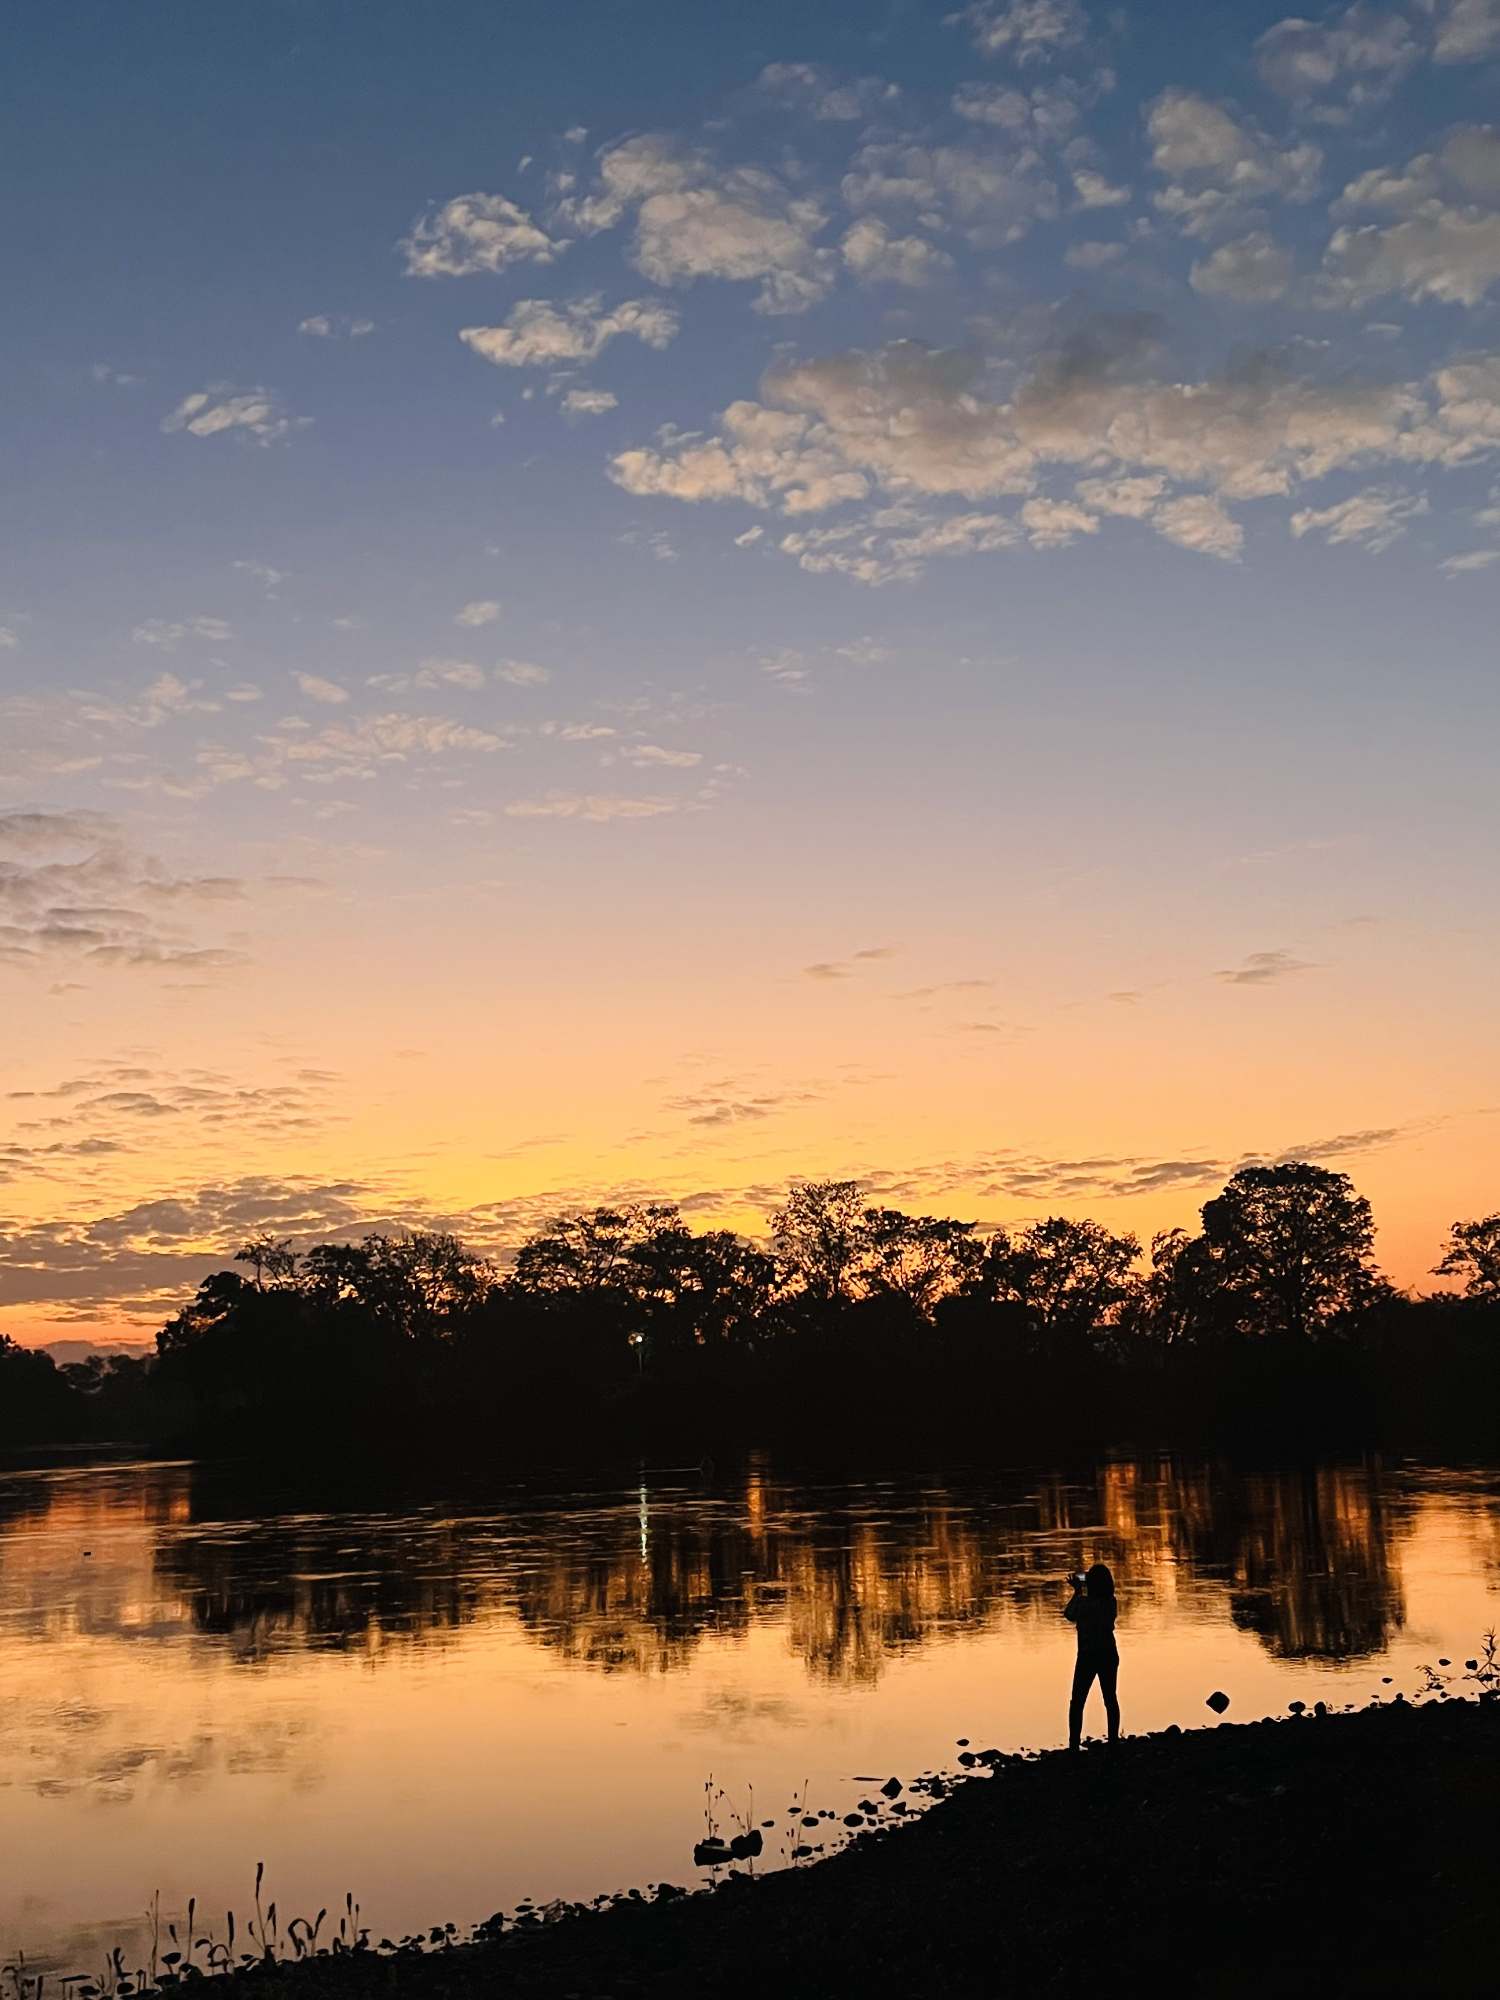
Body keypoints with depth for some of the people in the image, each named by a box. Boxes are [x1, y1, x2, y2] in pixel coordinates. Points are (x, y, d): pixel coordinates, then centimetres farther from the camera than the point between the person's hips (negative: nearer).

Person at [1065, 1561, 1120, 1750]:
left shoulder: (1083, 1602, -18)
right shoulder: (1110, 1602, -4)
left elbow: (1068, 1614, 2)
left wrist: (1077, 1592, 10)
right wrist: (1081, 1593, 20)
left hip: (1088, 1657, -4)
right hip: (1109, 1655, 4)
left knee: (1077, 1701, 6)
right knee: (1110, 1699, 15)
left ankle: (1074, 1744, 2)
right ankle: (1114, 1740, 18)